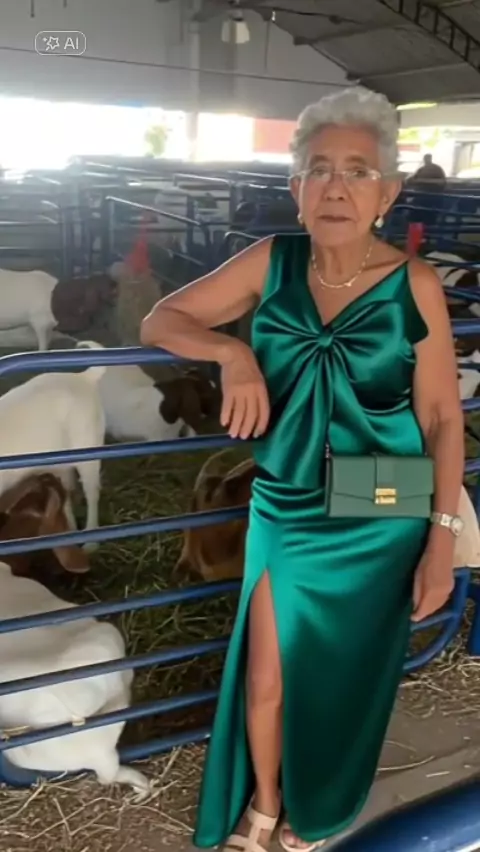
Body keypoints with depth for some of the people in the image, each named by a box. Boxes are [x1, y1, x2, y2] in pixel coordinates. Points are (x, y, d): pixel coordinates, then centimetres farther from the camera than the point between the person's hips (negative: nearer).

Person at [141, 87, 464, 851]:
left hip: (379, 526, -1)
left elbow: (443, 420, -8)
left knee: (343, 681, 18)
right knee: (264, 679, 11)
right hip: (284, 512, 2)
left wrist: (442, 539, -9)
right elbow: (159, 321, -4)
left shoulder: (414, 286, -13)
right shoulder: (272, 263, -7)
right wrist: (232, 352, -24)